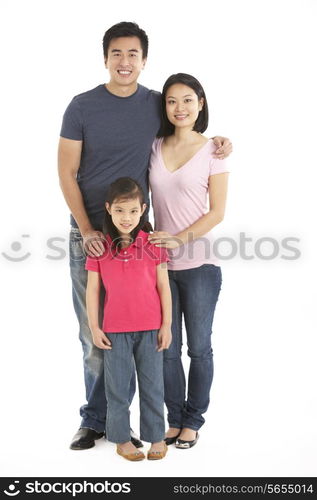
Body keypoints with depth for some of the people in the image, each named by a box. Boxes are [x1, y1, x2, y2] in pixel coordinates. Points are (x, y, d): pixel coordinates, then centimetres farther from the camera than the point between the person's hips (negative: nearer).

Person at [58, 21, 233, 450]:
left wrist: (215, 142, 0)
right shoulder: (82, 106, -3)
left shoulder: (157, 105, 4)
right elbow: (67, 173, -2)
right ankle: (95, 420, 19)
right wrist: (86, 230, -12)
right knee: (94, 334, 4)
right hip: (89, 235, -2)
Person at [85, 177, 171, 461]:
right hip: (115, 330, 0)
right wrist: (94, 327, -1)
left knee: (153, 384, 10)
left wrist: (167, 325, -1)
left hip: (151, 328, 0)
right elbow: (93, 289, 1)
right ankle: (122, 438, 24)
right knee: (118, 386, 10)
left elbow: (163, 287, 0)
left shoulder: (153, 243, -4)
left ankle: (156, 436, 25)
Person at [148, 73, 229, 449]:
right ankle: (175, 418, 27)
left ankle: (192, 420, 25)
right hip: (160, 263, 3)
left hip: (199, 265, -3)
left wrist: (180, 239, -17)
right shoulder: (155, 147, 5)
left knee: (199, 347, 9)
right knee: (167, 348, 10)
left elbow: (217, 212, -6)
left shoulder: (212, 151, -4)